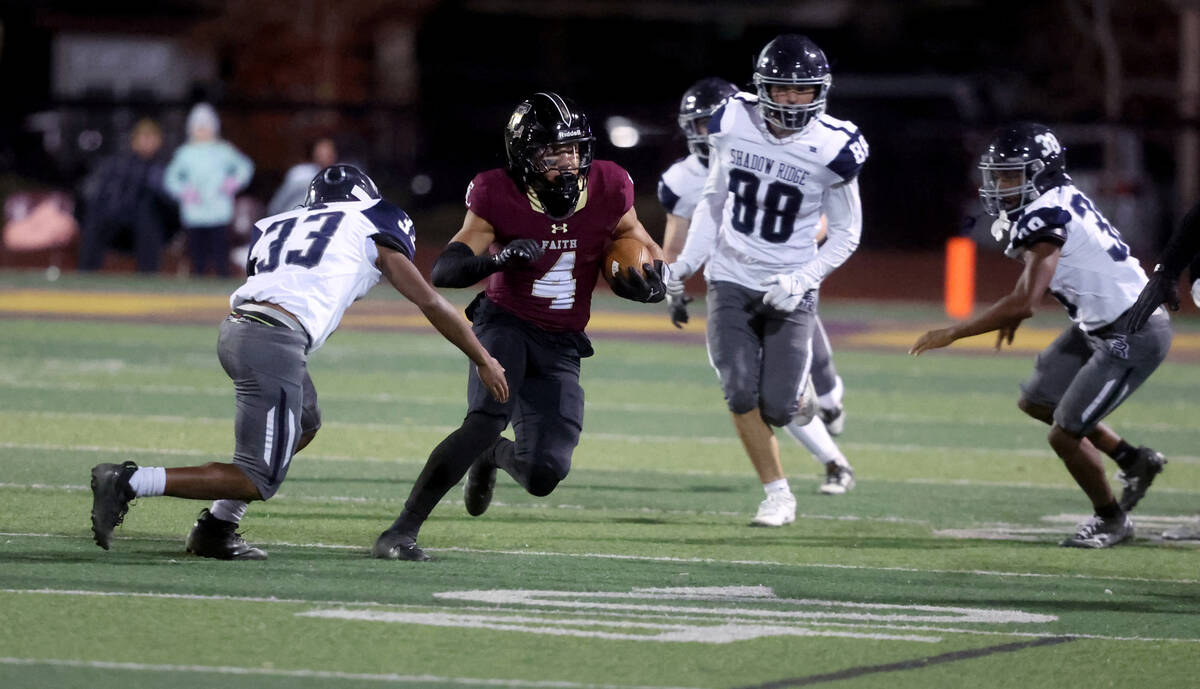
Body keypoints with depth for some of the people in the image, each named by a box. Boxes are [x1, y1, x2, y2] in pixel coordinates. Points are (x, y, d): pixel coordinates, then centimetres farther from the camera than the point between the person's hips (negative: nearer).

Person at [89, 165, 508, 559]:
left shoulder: (280, 226, 29)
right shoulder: (373, 232, 16)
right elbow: (431, 304, 20)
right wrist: (483, 361, 29)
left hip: (234, 328, 7)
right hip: (275, 343, -7)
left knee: (304, 425, 30)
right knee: (258, 480, -2)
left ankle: (217, 528, 21)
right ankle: (128, 483, -15)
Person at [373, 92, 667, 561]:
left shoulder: (607, 190, -7)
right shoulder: (499, 197, -15)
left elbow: (650, 254, 10)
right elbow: (443, 271, -21)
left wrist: (652, 283, -14)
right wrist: (498, 259, -39)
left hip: (559, 346, 3)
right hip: (506, 325, -3)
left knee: (543, 477, -3)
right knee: (486, 420, -31)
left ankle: (494, 456, 37)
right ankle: (401, 532, -28)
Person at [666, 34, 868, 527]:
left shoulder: (832, 149, -14)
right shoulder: (732, 126, -7)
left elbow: (846, 234, -3)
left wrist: (803, 280, -16)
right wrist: (685, 264, 5)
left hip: (789, 290, -2)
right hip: (732, 280, 2)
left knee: (776, 408, -7)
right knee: (740, 394, -12)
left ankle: (796, 394, 32)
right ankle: (777, 494, 4)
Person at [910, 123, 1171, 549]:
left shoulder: (1046, 217, -26)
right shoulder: (1061, 199, 2)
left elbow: (1024, 301, -32)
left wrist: (953, 334, -25)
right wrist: (1015, 313, 11)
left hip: (1133, 336, -10)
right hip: (1097, 326, 10)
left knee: (1064, 434, -4)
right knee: (1036, 402, 17)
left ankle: (1111, 520, 19)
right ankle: (1134, 462, 28)